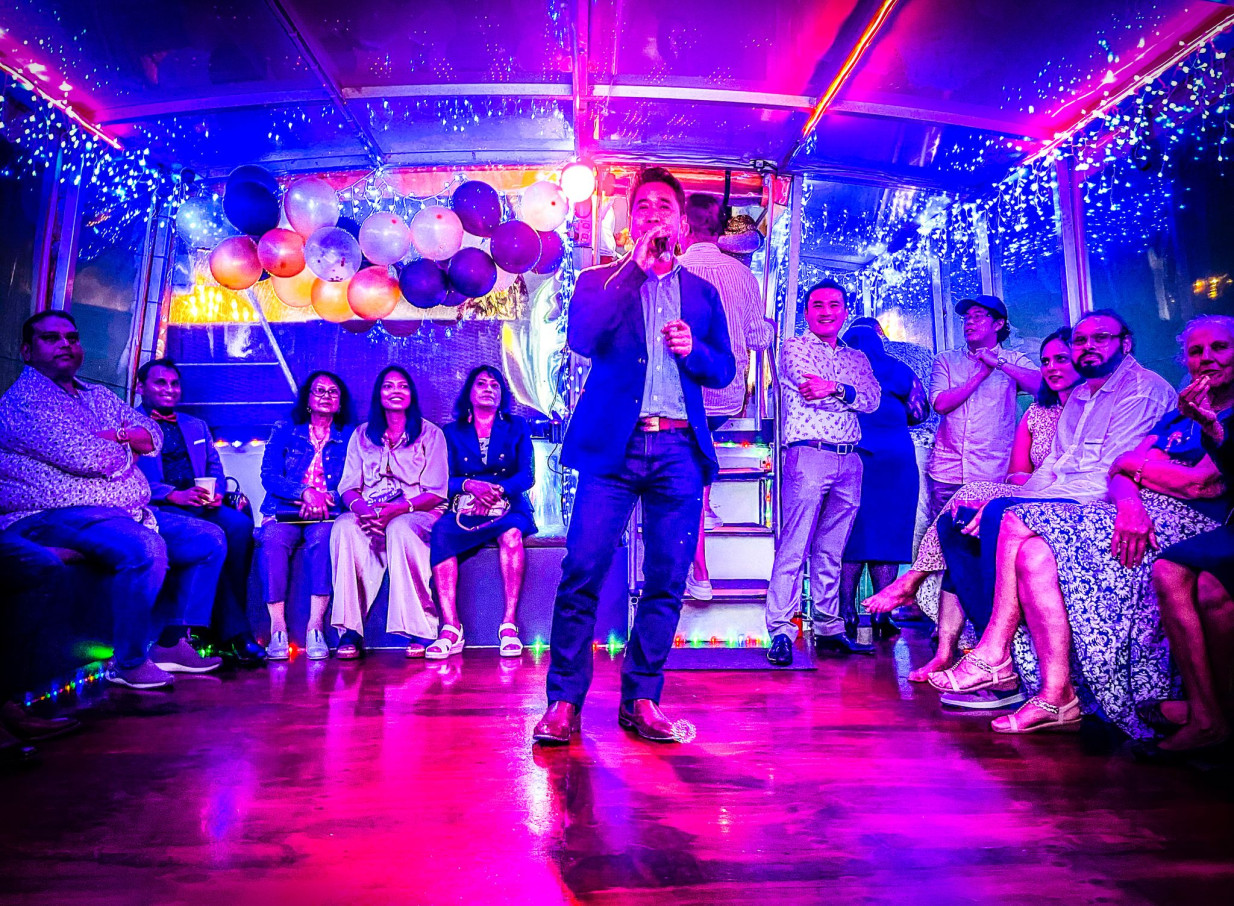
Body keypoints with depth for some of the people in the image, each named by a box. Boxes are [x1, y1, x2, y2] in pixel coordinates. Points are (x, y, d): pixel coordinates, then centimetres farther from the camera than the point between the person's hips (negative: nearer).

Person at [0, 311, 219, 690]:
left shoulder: (98, 396, 21)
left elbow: (153, 435, 12)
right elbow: (85, 457, -19)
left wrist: (116, 435, -8)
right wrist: (126, 448, 1)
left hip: (128, 512, 9)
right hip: (54, 517, -9)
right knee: (145, 548, -35)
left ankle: (174, 642, 2)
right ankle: (129, 663, -20)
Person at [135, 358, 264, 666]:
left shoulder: (197, 426, 27)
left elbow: (216, 470, 20)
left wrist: (215, 492, -5)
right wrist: (174, 494, -19)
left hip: (200, 506, 5)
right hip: (156, 509, -4)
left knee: (240, 525, -28)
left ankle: (230, 632, -25)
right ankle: (234, 632, -29)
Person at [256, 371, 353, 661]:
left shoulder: (349, 437, 12)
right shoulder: (284, 431, 14)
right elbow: (269, 475, 2)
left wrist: (326, 498, -17)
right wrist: (306, 492, -15)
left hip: (326, 516, -1)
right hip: (284, 513, 1)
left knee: (323, 537, -35)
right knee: (273, 539, -33)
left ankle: (315, 626, -35)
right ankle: (277, 628, -32)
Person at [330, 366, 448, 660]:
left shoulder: (431, 434, 8)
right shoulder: (362, 435, 18)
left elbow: (437, 492, -1)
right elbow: (348, 487, 9)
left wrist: (402, 507, -20)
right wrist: (359, 506, -16)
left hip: (418, 515, -2)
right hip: (369, 517, 3)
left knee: (400, 528, -37)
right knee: (344, 526, -31)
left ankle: (420, 629, -32)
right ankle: (349, 631, -31)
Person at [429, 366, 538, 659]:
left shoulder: (516, 428, 13)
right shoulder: (453, 433, 15)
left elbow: (527, 475, 2)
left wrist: (498, 489, -17)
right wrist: (469, 485, -18)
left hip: (508, 508, -1)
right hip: (466, 510, 1)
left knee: (512, 533, -36)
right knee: (441, 532, -32)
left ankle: (509, 626, -34)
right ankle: (451, 628, -34)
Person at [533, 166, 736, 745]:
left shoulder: (703, 293, 21)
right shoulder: (600, 281, 15)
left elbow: (724, 370, 19)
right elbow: (581, 340, -6)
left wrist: (694, 350, -3)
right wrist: (635, 267, -4)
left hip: (679, 450, 2)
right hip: (614, 444, -2)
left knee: (667, 581, 1)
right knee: (582, 572, -8)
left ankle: (641, 700, 14)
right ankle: (564, 700, 4)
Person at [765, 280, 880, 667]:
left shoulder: (857, 357, 21)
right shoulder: (794, 348, 7)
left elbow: (873, 399, 2)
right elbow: (813, 393, -11)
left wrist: (835, 388, -13)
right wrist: (852, 393, -3)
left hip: (849, 462, 5)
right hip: (809, 456, -5)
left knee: (831, 551, 9)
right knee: (794, 548, -8)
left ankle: (829, 630, 15)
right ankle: (780, 632, -5)